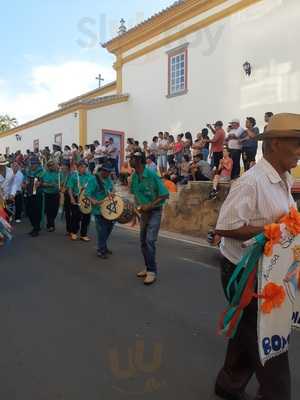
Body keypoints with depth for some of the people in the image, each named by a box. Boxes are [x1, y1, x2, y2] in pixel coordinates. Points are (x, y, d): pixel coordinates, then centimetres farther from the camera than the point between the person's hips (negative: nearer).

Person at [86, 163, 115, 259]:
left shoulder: (108, 178, 8)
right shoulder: (93, 180, -14)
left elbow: (112, 189, 16)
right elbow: (87, 194, -18)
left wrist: (111, 193, -7)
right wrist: (95, 201, -32)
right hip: (99, 209, -8)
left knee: (109, 226, 17)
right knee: (102, 230, -1)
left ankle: (103, 247, 37)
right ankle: (101, 250, 17)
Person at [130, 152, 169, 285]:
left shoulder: (152, 175, -20)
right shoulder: (134, 177, -1)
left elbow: (165, 195, -18)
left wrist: (149, 205, -22)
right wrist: (139, 206, 1)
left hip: (154, 211, -7)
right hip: (144, 212, 7)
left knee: (150, 240, -13)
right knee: (143, 241, 10)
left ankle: (152, 271, -1)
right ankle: (148, 268, 25)